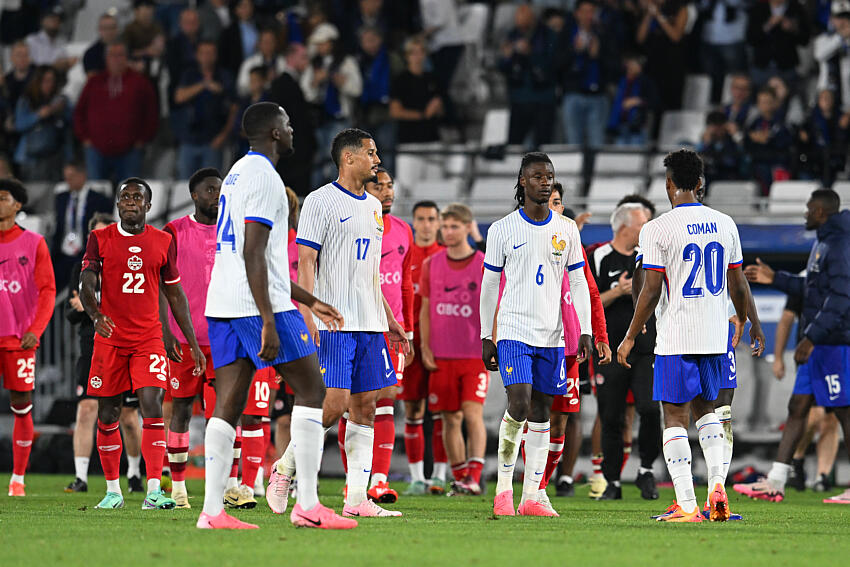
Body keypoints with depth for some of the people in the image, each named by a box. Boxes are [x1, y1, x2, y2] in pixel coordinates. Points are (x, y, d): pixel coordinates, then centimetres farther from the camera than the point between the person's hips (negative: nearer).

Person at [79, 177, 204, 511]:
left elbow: (175, 294, 13)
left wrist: (193, 343, 11)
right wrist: (96, 314, -29)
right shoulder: (100, 239, 3)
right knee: (107, 415, 4)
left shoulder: (162, 242, 7)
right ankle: (113, 491, 18)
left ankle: (154, 491, -20)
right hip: (109, 339, 0)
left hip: (149, 339, 0)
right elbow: (86, 284, -7)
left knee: (152, 405, -16)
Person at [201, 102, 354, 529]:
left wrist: (309, 302, 31)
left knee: (227, 405, 3)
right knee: (311, 391, -2)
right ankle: (308, 505, -7)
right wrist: (268, 323, -21)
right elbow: (253, 254, -18)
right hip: (258, 305, -9)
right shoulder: (264, 177, -9)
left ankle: (212, 510, -5)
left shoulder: (237, 174, 22)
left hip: (222, 307, 9)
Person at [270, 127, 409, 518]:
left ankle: (357, 499, 2)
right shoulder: (320, 201, -5)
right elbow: (305, 262, -10)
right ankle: (284, 470, 5)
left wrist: (389, 320, 22)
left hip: (369, 325, 8)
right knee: (334, 405, -14)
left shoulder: (373, 207, 18)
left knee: (365, 407, 2)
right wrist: (307, 317, -20)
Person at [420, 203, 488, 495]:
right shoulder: (431, 265, 9)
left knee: (472, 413, -13)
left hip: (475, 355, -3)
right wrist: (425, 347, 6)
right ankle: (459, 479, 12)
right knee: (451, 419, 4)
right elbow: (425, 310, 13)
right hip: (441, 357, 3)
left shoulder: (485, 265, 1)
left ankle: (474, 477, -17)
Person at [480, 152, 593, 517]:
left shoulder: (566, 230, 7)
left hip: (551, 335, 3)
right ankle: (504, 487, -4)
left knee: (541, 413, 4)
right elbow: (489, 285, 5)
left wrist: (586, 332, 2)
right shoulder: (502, 230, 0)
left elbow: (578, 284, 10)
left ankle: (532, 497, 7)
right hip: (514, 332, -3)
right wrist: (486, 337, 3)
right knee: (519, 405, -18)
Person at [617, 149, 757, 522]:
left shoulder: (657, 229, -10)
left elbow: (651, 290, -12)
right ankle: (717, 484, 3)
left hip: (676, 338, -5)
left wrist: (630, 338, -2)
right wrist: (745, 321, 29)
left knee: (675, 418, 1)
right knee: (705, 409, 21)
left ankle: (686, 505, -5)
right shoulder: (724, 225, 6)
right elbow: (737, 284, 12)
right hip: (715, 337, 5)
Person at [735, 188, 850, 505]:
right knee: (797, 407, 9)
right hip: (819, 345, 10)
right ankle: (775, 482, 11)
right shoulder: (824, 242, 16)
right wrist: (775, 279, 24)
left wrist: (811, 338, -24)